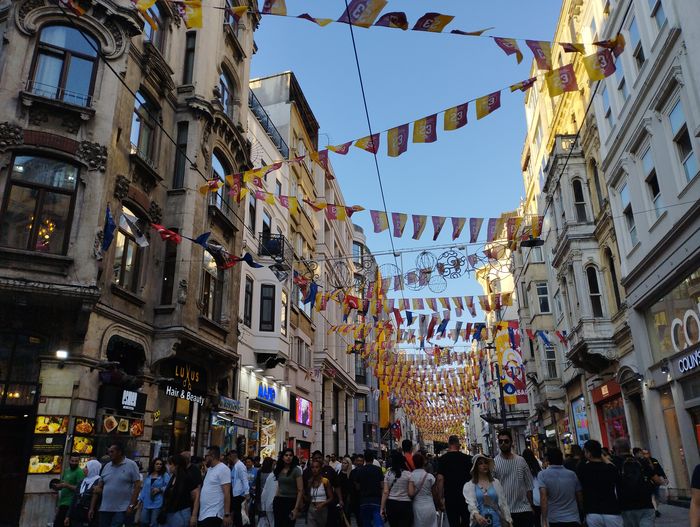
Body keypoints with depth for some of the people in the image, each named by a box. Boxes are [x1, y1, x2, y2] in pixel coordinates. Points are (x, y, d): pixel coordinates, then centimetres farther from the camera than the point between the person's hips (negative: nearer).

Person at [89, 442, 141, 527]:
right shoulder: (106, 466, 10)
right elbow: (98, 488, 12)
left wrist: (131, 505, -14)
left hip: (122, 509, -5)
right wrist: (92, 508, 8)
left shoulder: (131, 465, -5)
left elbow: (137, 486, -8)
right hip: (105, 509, 5)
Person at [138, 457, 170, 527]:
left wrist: (159, 489, -18)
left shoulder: (165, 475, -3)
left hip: (157, 503, -5)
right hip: (146, 503, 5)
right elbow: (144, 488, 18)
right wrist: (140, 499, 14)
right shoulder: (148, 475, 14)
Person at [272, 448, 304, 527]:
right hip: (279, 502, 5)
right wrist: (276, 500, 10)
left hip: (291, 502, -5)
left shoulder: (296, 470, -7)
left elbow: (300, 490, -11)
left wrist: (296, 508, -18)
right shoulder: (279, 470, 8)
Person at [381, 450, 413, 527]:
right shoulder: (408, 474, -7)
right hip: (405, 504, -3)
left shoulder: (388, 473, 0)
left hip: (391, 504, 3)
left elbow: (385, 492, 0)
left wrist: (382, 508, 5)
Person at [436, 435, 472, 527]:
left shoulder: (442, 459, -5)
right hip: (466, 495, 2)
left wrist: (441, 498, -4)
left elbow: (440, 479, -10)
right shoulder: (467, 458, 0)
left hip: (450, 496, -2)